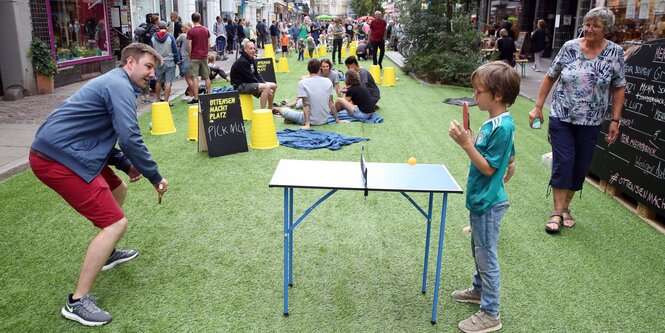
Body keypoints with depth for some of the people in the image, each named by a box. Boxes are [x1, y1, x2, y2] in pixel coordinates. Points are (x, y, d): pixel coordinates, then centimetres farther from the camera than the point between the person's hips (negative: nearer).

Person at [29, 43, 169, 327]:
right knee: (116, 223, -11)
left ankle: (107, 253, 43)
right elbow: (130, 138, -22)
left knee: (117, 189, 27)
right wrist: (155, 177, -11)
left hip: (58, 151, 11)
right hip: (58, 159, -11)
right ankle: (77, 302, -4)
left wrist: (127, 165, 11)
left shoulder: (114, 84, 21)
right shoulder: (120, 85, -12)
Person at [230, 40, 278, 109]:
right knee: (266, 87, -28)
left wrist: (265, 83, -5)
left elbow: (257, 74, 11)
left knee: (273, 85, 7)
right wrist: (264, 86, -17)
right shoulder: (242, 62, -19)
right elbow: (250, 77, -21)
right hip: (241, 85, -10)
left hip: (250, 83, 10)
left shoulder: (252, 60, 10)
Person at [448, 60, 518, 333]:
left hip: (488, 203, -10)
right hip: (481, 199, 10)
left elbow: (488, 168, -23)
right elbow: (509, 161, 15)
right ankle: (479, 290, 45)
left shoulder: (501, 127, -24)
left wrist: (466, 143, -28)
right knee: (479, 250, 25)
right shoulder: (496, 122, 5)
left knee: (486, 256, 2)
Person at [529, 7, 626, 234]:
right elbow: (550, 77, 3)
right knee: (563, 162, -5)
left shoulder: (615, 53, -3)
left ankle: (565, 207, 25)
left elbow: (618, 89, 2)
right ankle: (557, 212, 5)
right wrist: (538, 107, 1)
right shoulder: (570, 47, -4)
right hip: (561, 117, -1)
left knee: (581, 167, 8)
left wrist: (615, 120, -2)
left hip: (590, 122, 1)